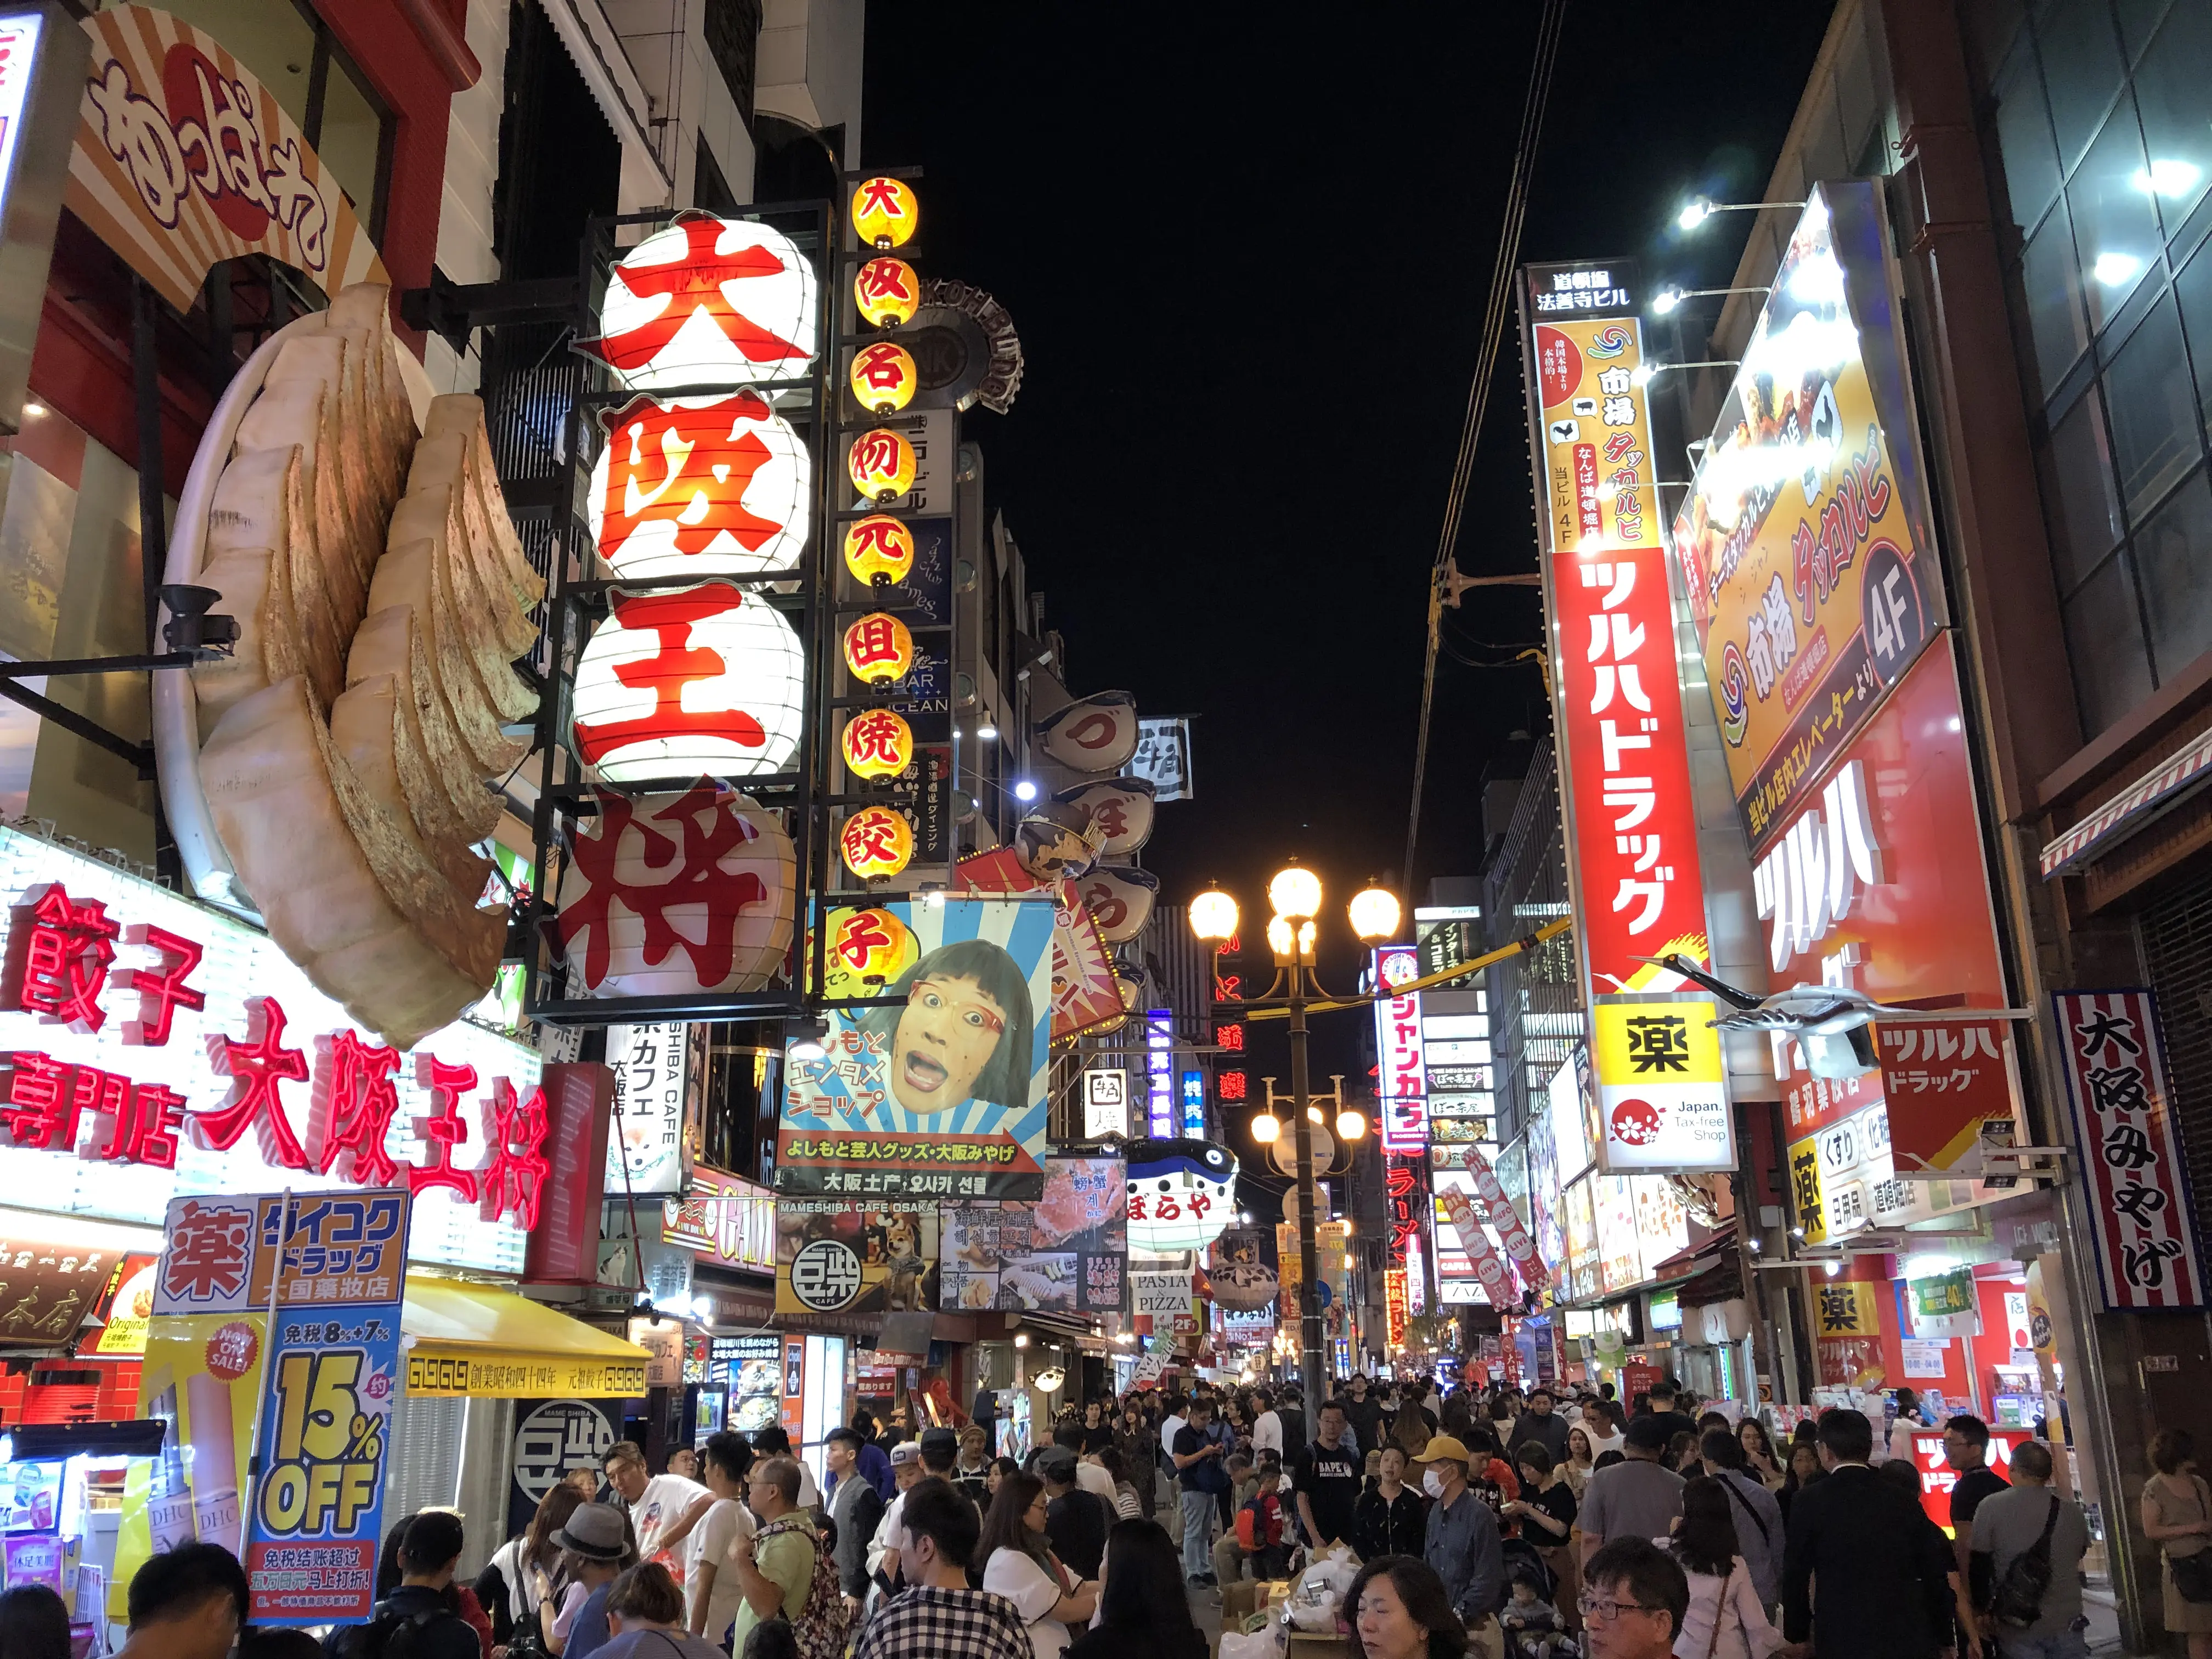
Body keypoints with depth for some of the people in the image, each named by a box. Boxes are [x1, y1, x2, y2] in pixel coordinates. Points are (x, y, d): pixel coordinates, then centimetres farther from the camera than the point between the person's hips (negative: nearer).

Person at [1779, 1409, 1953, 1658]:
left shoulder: (1809, 1502, -6)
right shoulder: (1904, 1500, 3)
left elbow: (1795, 1577, -2)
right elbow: (1936, 1574, 7)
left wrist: (1798, 1635, 11)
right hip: (1910, 1639, 3)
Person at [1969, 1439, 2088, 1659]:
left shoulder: (1991, 1506, -10)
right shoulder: (2072, 1510, 0)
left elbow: (1978, 1565, -7)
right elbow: (2080, 1554, 17)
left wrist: (1984, 1610, 5)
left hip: (2018, 1628, -3)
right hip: (2067, 1624, 3)